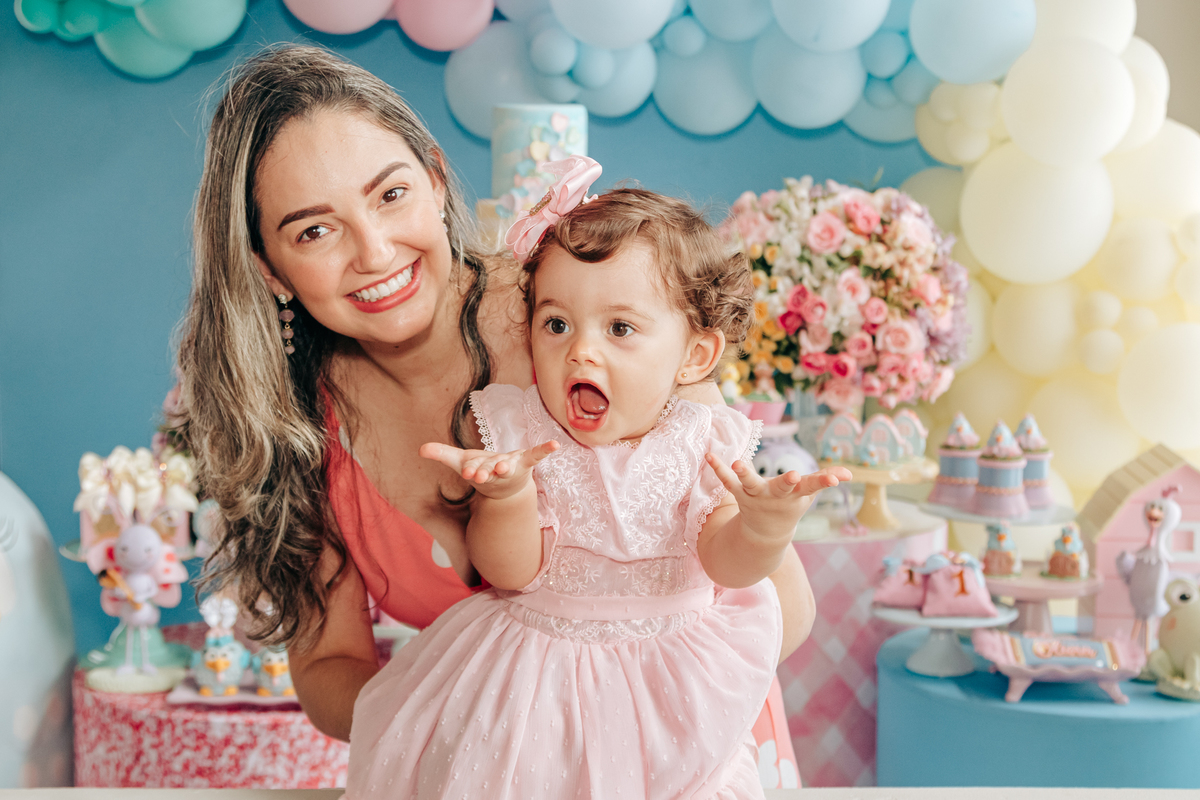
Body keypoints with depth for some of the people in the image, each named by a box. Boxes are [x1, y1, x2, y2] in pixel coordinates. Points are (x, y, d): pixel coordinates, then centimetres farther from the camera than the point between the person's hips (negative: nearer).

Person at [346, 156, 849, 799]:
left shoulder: (706, 444, -10)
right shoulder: (514, 430, -11)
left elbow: (726, 565, -17)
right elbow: (511, 571, -16)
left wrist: (761, 530, -40)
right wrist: (506, 496, -37)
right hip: (533, 673, 0)